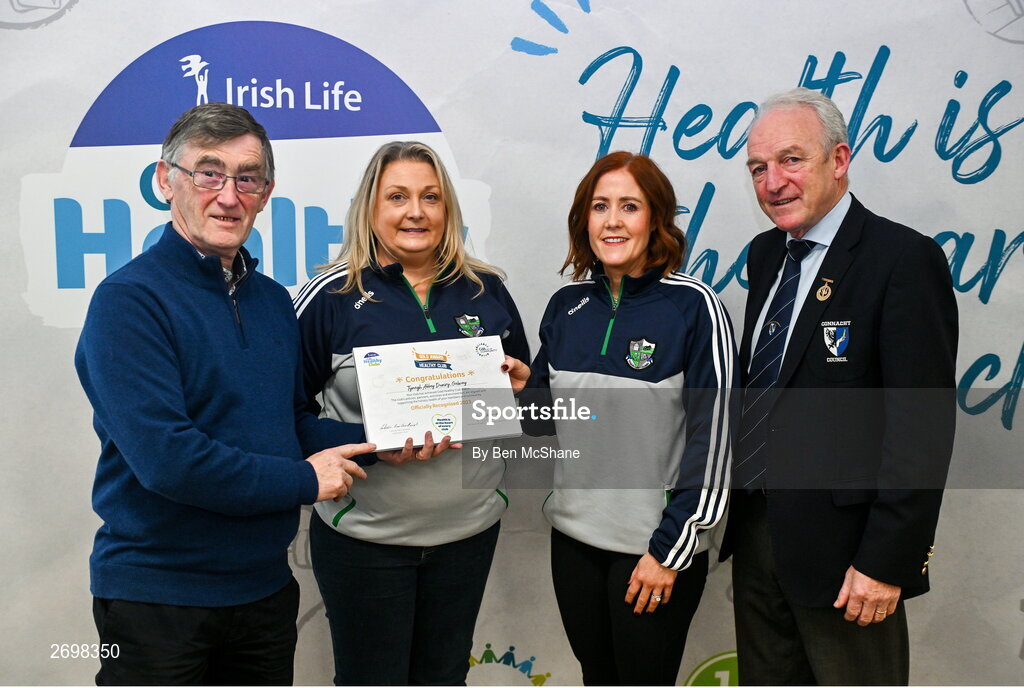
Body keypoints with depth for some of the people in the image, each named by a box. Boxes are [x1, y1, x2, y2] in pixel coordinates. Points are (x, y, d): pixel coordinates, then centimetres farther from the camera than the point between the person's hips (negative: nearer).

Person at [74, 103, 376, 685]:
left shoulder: (274, 301, 8)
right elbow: (165, 457, -25)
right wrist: (305, 480, -15)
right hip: (157, 593, -6)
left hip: (266, 586, 7)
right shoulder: (130, 299, -15)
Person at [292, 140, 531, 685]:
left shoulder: (486, 291, 4)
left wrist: (520, 389, -7)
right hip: (365, 533, -3)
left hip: (470, 527, 4)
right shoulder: (330, 296, -8)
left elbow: (524, 390, 16)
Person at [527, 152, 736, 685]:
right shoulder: (566, 305, 3)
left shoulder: (693, 306, -12)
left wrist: (670, 548, -12)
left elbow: (709, 436, -12)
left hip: (656, 544, -4)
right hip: (575, 536, 5)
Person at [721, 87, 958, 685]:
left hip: (841, 544, -7)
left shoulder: (904, 259, -14)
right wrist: (739, 507, 11)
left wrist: (887, 561, -19)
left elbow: (923, 426, -18)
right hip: (756, 529, 7)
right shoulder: (766, 254, 9)